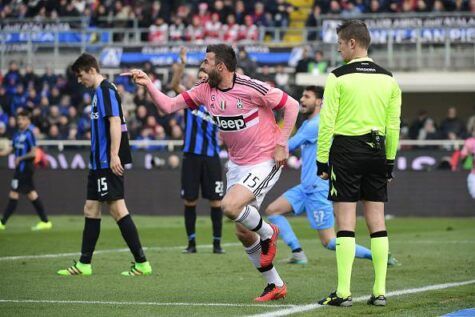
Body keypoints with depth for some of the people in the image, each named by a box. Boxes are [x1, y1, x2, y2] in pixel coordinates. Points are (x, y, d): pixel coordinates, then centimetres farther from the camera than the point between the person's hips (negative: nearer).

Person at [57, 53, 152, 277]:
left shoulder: (106, 90, -11)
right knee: (91, 209, 12)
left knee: (117, 209, -10)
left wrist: (114, 155, -25)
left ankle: (141, 262, -8)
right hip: (99, 163, 10)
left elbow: (115, 122, -20)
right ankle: (84, 264, 17)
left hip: (108, 163, -10)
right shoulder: (99, 92, 19)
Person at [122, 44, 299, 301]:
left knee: (229, 207, -28)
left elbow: (291, 105, -13)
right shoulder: (205, 90, -1)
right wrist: (148, 85, -14)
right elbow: (168, 106, -1)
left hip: (265, 162, -8)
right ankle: (275, 285, 22)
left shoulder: (251, 88, -19)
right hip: (237, 165, 8)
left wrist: (281, 144, -15)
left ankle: (267, 233, 3)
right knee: (243, 233, 7)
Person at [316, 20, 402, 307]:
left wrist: (322, 160, -3)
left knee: (346, 222, -4)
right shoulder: (388, 79, 8)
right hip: (376, 152, 4)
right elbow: (394, 125, 9)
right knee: (377, 221, 6)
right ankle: (380, 291, 5)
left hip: (345, 149, -4)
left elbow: (327, 123, -8)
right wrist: (390, 160, 16)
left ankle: (344, 292, -7)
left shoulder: (338, 78, -7)